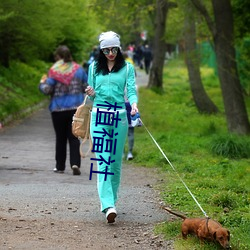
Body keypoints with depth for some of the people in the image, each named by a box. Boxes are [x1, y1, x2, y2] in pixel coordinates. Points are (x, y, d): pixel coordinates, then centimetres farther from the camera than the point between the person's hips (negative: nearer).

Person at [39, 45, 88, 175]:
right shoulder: (78, 69, 2)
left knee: (60, 138, 10)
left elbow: (47, 90, -12)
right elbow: (87, 87, 6)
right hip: (76, 108, 2)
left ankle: (60, 166, 16)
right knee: (74, 137, 4)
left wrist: (42, 83, 9)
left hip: (58, 109, -2)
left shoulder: (54, 71, -9)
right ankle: (75, 163, -14)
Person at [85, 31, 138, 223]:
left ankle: (112, 199, 19)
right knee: (102, 160, -12)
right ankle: (108, 205, -21)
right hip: (99, 115, 0)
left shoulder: (127, 68, 7)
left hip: (119, 116, 0)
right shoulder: (94, 68, 12)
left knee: (116, 160, 4)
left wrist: (134, 104, -23)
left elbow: (131, 90, -2)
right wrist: (91, 94, -6)